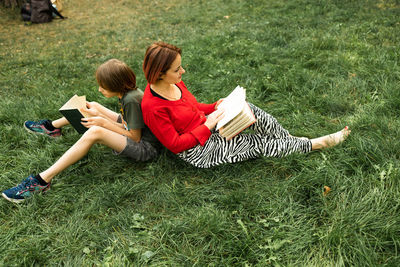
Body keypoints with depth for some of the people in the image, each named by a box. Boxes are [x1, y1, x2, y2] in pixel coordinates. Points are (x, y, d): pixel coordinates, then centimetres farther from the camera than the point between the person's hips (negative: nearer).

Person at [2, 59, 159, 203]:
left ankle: (42, 180, -26)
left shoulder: (131, 100, -28)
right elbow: (125, 121, 7)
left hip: (145, 148, -10)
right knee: (93, 106, 12)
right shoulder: (125, 92, -1)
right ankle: (52, 126, 33)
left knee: (95, 132, -32)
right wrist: (99, 114, -4)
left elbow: (135, 137, -23)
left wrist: (104, 122, -20)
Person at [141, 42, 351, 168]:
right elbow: (175, 144, -22)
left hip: (206, 126, 7)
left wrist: (216, 107, -2)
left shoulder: (174, 82, -2)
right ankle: (315, 144, 6)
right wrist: (208, 126, -22)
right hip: (197, 151, -7)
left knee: (249, 110, -15)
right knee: (260, 144, -9)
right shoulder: (152, 108, -27)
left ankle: (291, 141, -1)